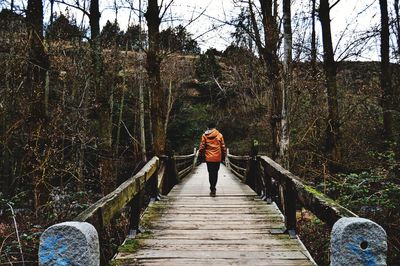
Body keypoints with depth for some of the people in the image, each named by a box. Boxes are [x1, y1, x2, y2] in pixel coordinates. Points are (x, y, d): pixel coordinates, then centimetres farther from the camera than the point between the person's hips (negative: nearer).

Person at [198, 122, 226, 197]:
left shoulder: (204, 135, 1)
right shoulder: (219, 135, 3)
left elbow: (202, 147, 0)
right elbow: (223, 147, 5)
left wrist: (201, 155, 11)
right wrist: (223, 156, 14)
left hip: (208, 158, 0)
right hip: (217, 158, 0)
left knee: (211, 173, 6)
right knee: (215, 173, 9)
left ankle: (212, 189, 4)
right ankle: (213, 189, 10)